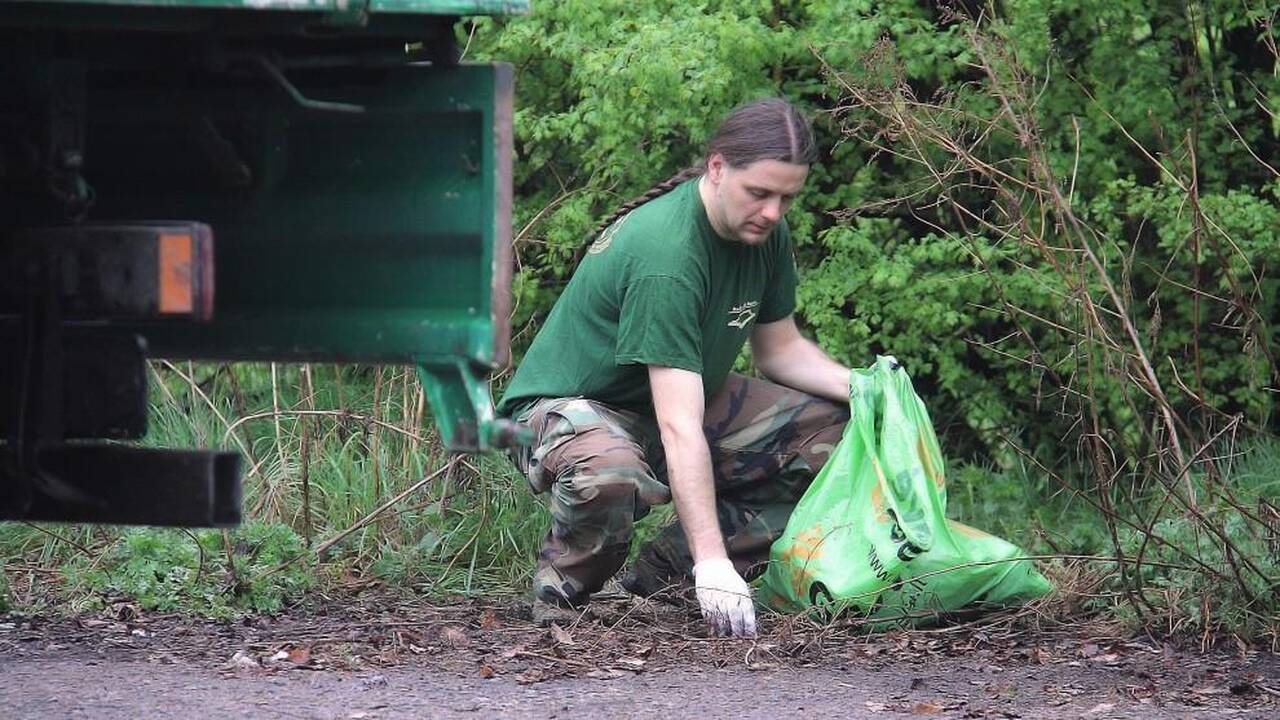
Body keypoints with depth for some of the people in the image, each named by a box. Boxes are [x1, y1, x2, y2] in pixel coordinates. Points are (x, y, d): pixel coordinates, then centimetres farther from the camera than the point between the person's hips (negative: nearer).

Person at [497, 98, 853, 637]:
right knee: (610, 477, -43)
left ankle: (668, 570, -5)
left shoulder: (765, 232, -5)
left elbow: (780, 350, 12)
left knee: (830, 430, -6)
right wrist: (713, 562, -41)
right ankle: (562, 588, -9)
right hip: (568, 406, -9)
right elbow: (679, 428, -36)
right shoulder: (664, 253, -31)